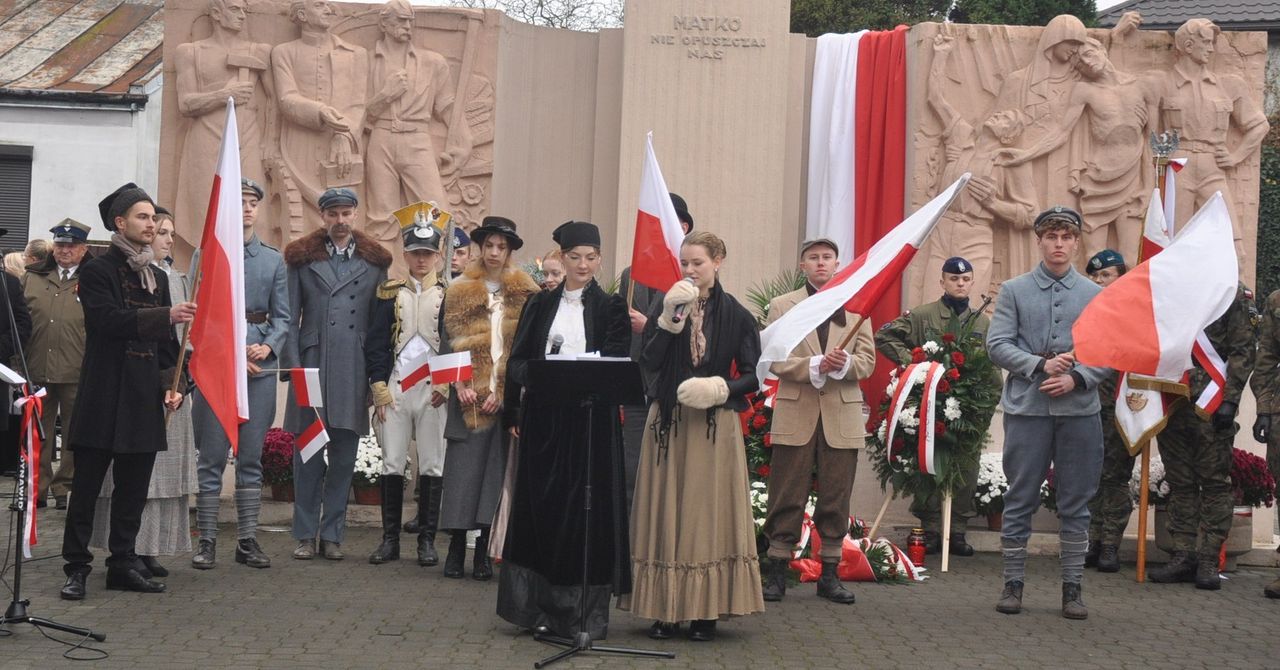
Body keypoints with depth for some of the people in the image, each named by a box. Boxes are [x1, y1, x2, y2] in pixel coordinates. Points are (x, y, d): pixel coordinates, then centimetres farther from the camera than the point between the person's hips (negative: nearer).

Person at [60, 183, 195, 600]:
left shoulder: (157, 279, 17)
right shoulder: (98, 272, -3)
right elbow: (108, 320, -19)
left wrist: (172, 385, 4)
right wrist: (166, 316, -26)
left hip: (145, 399, 6)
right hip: (105, 397, -6)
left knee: (133, 489, 9)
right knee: (87, 485, -2)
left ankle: (123, 565, 16)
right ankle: (77, 568, 2)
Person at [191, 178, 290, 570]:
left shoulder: (274, 260, 12)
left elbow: (282, 316, 10)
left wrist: (268, 347, -10)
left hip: (260, 366, 3)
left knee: (251, 457, 6)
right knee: (211, 457, -1)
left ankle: (247, 540, 11)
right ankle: (207, 541, 5)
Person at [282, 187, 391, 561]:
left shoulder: (375, 261, 9)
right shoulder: (302, 258, 7)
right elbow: (290, 318, 5)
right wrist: (294, 367, -4)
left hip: (354, 370, 1)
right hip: (311, 365, -1)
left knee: (344, 455, 4)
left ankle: (332, 535, 12)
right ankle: (305, 535, 8)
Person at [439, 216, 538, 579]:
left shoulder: (524, 294, 6)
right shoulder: (459, 291, 8)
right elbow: (450, 341, 6)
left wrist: (502, 392, -7)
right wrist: (460, 384, -8)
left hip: (506, 397, 0)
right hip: (468, 395, 0)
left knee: (496, 469, 0)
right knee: (463, 468, -2)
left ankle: (484, 550, 5)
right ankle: (456, 547, 4)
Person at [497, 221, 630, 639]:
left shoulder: (611, 308, 4)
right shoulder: (540, 306, 12)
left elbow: (615, 365, -5)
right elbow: (517, 361, 9)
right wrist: (512, 414, -1)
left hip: (591, 421, -2)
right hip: (543, 420, 2)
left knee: (587, 508, -2)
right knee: (542, 507, 5)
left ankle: (584, 613, 4)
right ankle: (542, 608, 14)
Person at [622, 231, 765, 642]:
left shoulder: (736, 315, 1)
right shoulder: (666, 307, 5)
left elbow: (753, 376, 2)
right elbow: (649, 362, -7)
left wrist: (722, 388, -15)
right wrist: (670, 318, -15)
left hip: (715, 426, -2)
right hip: (668, 423, 2)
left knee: (708, 513, 0)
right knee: (666, 512, 1)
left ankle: (705, 611, 5)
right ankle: (666, 608, 6)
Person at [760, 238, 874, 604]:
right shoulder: (782, 306, 7)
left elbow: (868, 361, 5)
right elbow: (774, 359, -3)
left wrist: (843, 363, -17)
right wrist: (816, 365, -18)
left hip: (842, 415, 2)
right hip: (795, 413, -1)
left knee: (836, 499, 4)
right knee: (787, 498, 0)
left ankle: (830, 574, 11)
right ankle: (777, 572, 6)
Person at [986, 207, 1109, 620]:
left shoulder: (1096, 296, 8)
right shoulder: (1014, 291, 5)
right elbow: (997, 345, -2)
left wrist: (1076, 378, -13)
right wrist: (1041, 364, -15)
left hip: (1079, 411, 1)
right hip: (1026, 408, -1)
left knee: (1076, 504, 5)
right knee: (1020, 500, 4)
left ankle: (1072, 587, 12)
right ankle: (1013, 583, 12)